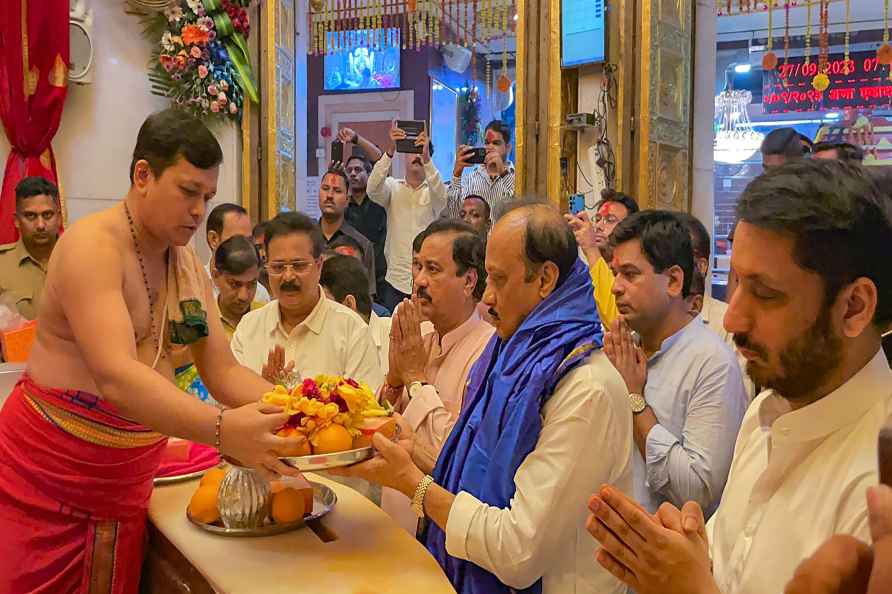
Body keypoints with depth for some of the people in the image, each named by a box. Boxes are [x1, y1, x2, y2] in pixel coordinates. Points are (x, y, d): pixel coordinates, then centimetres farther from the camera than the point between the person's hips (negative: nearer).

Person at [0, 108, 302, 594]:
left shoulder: (189, 267, 5)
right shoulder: (92, 245, -18)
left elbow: (223, 371, 2)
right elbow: (117, 376, -31)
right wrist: (221, 429, -43)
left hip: (129, 477, 7)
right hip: (44, 475, -6)